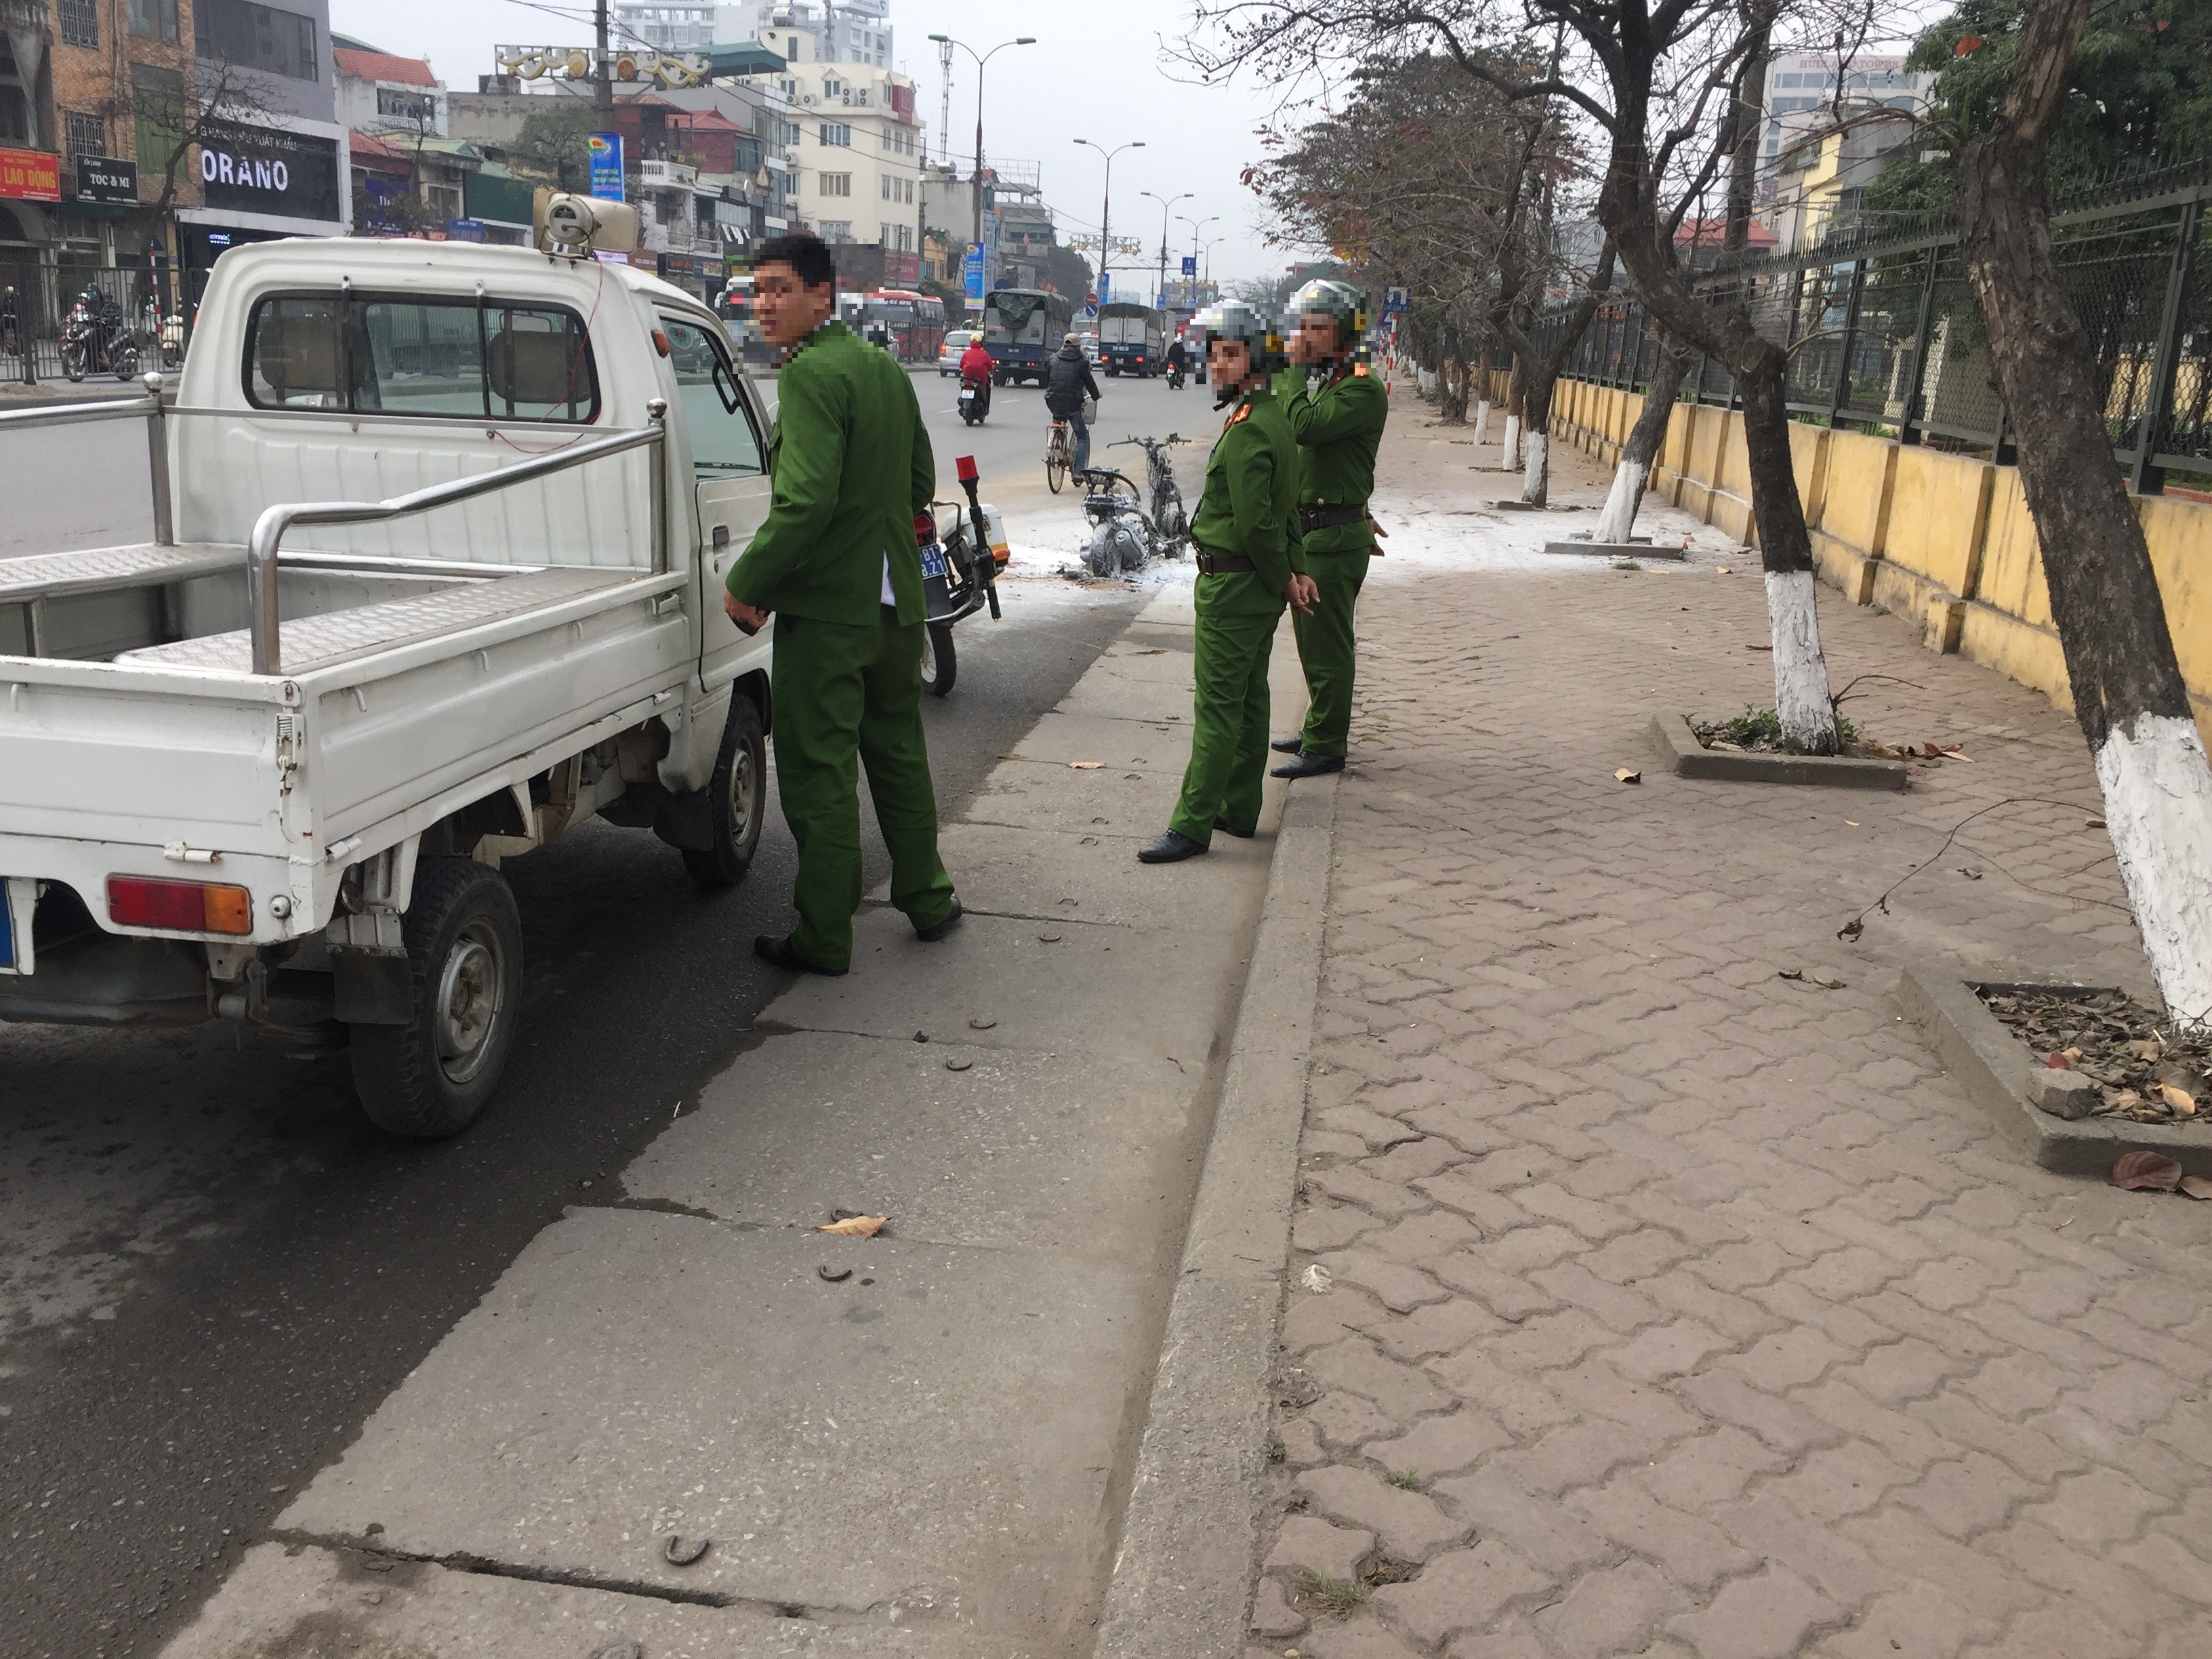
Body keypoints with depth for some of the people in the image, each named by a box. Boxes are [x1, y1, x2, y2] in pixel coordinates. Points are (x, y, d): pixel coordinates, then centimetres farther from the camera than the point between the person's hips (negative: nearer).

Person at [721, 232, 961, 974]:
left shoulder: (811, 376, -16)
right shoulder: (886, 370, 10)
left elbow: (807, 501, -26)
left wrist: (746, 584, -17)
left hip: (827, 607, -9)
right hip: (896, 599, 9)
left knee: (817, 773, 0)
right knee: (899, 753, 20)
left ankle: (823, 936, 7)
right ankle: (927, 899, 31)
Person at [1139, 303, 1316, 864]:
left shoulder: (1246, 430, -19)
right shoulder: (1275, 419, 14)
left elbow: (1254, 523, -22)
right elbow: (1286, 509, 17)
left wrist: (1283, 578, -10)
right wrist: (1295, 570, 10)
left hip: (1233, 585, -10)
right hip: (1259, 587, 10)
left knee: (1217, 707, -9)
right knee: (1249, 701, 15)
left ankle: (1192, 825, -7)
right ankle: (1239, 810, 24)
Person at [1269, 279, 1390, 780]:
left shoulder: (1363, 390, -14)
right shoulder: (1318, 381, 17)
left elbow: (1306, 426, -28)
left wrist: (1293, 372, -18)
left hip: (1335, 536, -10)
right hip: (1307, 529, 10)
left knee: (1327, 645, -5)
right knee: (1313, 640, 18)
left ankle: (1325, 747, 1)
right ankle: (1318, 729, 30)